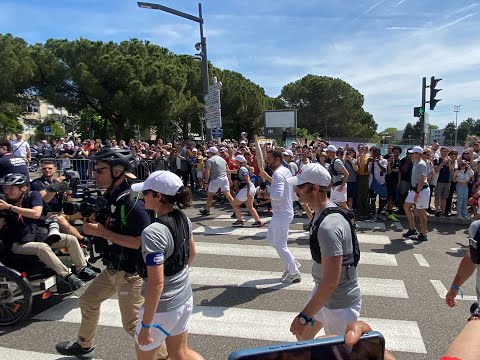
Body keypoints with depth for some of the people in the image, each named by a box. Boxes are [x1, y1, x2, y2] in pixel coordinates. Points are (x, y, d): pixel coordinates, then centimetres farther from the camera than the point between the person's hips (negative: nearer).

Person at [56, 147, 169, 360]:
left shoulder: (132, 203, -26)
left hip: (131, 273, -9)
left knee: (134, 324, 0)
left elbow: (143, 242, -30)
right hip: (112, 268, 10)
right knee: (88, 301, 26)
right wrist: (91, 221, -7)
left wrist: (103, 232, -27)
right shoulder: (109, 197, 2)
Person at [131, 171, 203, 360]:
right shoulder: (184, 219, -4)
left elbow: (156, 284, -27)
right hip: (185, 297, 7)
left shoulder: (153, 232, -27)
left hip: (163, 306, -7)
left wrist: (146, 325, -18)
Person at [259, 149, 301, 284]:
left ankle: (294, 274, 18)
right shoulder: (286, 171, 8)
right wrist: (267, 177, 18)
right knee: (271, 240, 22)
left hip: (281, 215, -10)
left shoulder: (278, 174, -23)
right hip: (281, 213, 10)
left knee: (280, 246, 4)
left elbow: (277, 195, -36)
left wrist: (265, 194, -18)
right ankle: (292, 263, 30)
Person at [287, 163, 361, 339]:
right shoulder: (321, 211, 0)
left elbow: (331, 283, -31)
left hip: (340, 303, -9)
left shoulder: (329, 226, -31)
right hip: (322, 292, 9)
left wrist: (304, 317, -26)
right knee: (302, 335, 21)